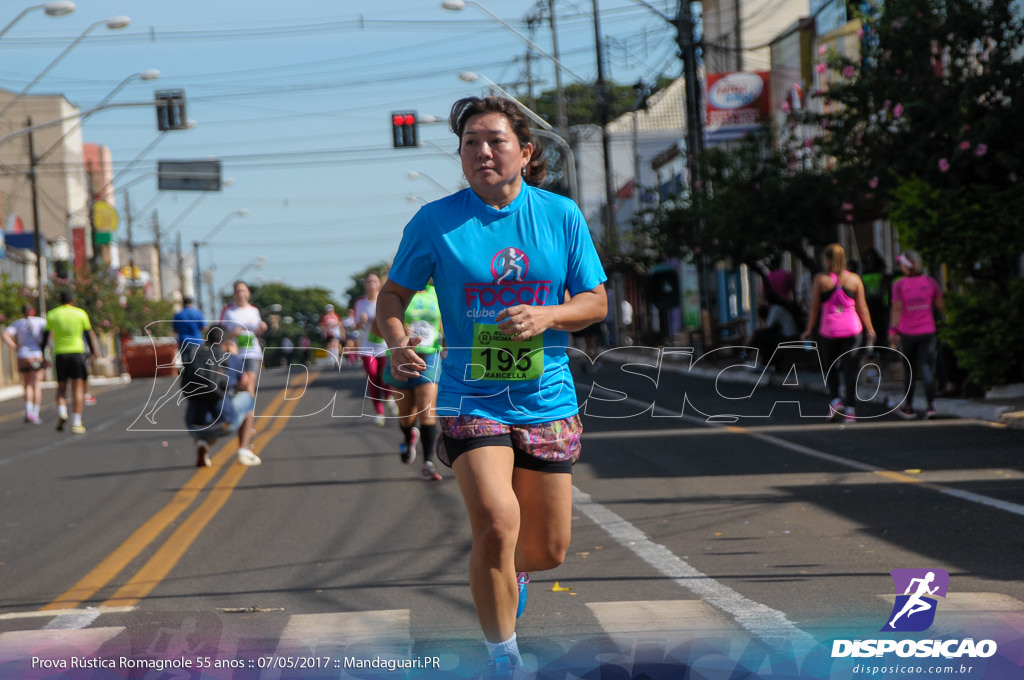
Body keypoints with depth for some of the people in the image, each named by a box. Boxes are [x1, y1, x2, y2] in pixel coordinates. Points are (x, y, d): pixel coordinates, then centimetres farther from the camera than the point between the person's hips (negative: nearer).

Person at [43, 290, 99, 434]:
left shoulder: (52, 314, 6)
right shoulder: (81, 313, 3)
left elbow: (45, 336, 6)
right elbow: (89, 334, 5)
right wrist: (93, 351, 16)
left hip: (60, 353, 1)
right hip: (77, 352, -1)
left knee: (61, 387, 14)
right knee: (77, 388, -1)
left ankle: (61, 412, -11)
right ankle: (76, 422, -7)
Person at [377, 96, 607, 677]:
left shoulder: (561, 215, 0)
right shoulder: (435, 221, -4)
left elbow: (596, 302, 5)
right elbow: (393, 296, 5)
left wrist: (546, 316, -15)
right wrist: (398, 343, -17)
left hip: (547, 398, 3)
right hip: (472, 397, -3)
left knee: (549, 551, 10)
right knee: (497, 522, -24)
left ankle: (510, 568, 49)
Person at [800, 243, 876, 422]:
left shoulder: (820, 280, -3)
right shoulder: (854, 279, 3)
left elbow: (814, 308, -1)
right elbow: (862, 307, 6)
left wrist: (809, 330, 8)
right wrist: (870, 330, 14)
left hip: (829, 329, -1)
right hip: (852, 328, 1)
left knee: (830, 367, 15)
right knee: (850, 368, 3)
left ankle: (835, 400, -3)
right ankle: (850, 409, -1)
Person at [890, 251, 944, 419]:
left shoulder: (899, 285, -10)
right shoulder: (930, 282, -2)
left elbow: (897, 309, -12)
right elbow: (940, 305, 1)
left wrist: (892, 330, -8)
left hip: (906, 332, -1)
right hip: (927, 331, 1)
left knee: (909, 369, 11)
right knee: (927, 368, 1)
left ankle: (908, 407, 18)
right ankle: (931, 406, -12)